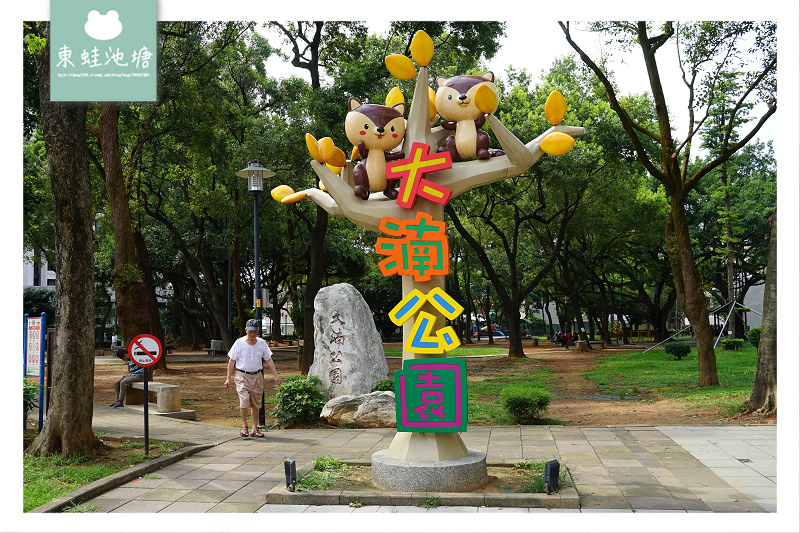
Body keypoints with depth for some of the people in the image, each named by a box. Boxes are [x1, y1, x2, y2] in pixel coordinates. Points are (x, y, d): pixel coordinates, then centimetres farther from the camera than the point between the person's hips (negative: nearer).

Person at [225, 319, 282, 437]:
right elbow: (231, 361, 0)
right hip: (242, 376, -3)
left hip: (257, 376, 3)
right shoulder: (239, 343, -4)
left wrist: (276, 376, 2)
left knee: (256, 404, 7)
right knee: (244, 400, -18)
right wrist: (228, 378, -5)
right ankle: (244, 426, 0)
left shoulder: (262, 343, 4)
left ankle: (255, 429, 17)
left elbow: (269, 360, 9)